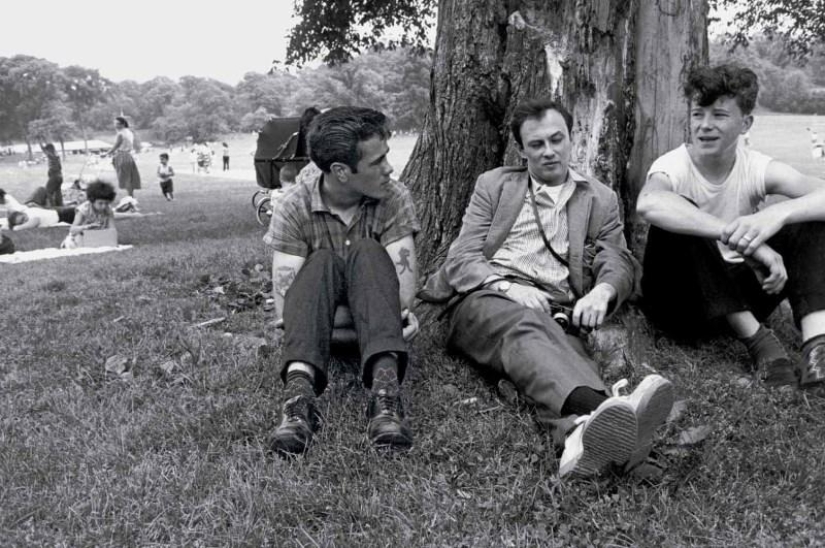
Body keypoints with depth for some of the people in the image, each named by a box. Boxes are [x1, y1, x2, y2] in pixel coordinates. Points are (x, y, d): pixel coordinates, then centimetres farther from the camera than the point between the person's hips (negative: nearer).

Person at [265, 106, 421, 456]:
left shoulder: (395, 199, -6)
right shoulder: (294, 207, -8)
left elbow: (403, 271, -19)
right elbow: (284, 287, -18)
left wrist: (401, 311, -40)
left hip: (374, 319, 1)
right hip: (321, 324, 0)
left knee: (366, 253, -28)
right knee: (322, 262, -30)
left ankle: (385, 384, -50)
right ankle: (299, 389, -51)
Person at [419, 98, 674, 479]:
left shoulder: (600, 199, 23)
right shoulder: (493, 185, 19)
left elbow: (620, 262, 12)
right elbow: (461, 259, 8)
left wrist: (602, 291, -15)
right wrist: (508, 288, -14)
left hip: (553, 312, 1)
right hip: (486, 300, -1)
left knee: (561, 347, -36)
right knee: (524, 326, -38)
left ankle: (580, 433, -68)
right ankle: (598, 410, -66)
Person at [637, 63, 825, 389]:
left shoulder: (757, 169, -6)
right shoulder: (673, 167, -16)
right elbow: (648, 203, -42)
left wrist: (778, 213, -43)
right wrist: (746, 241, -47)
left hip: (738, 294, 4)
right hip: (682, 301, -3)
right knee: (677, 217, -30)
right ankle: (756, 340, -26)